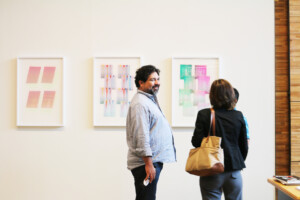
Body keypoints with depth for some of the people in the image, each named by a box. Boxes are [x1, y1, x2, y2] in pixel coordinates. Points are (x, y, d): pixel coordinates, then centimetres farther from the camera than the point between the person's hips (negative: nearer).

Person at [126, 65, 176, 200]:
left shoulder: (150, 100, 18)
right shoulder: (140, 103, -16)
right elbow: (141, 137, -22)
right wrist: (148, 164, -24)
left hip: (153, 160, 10)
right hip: (145, 163, -10)